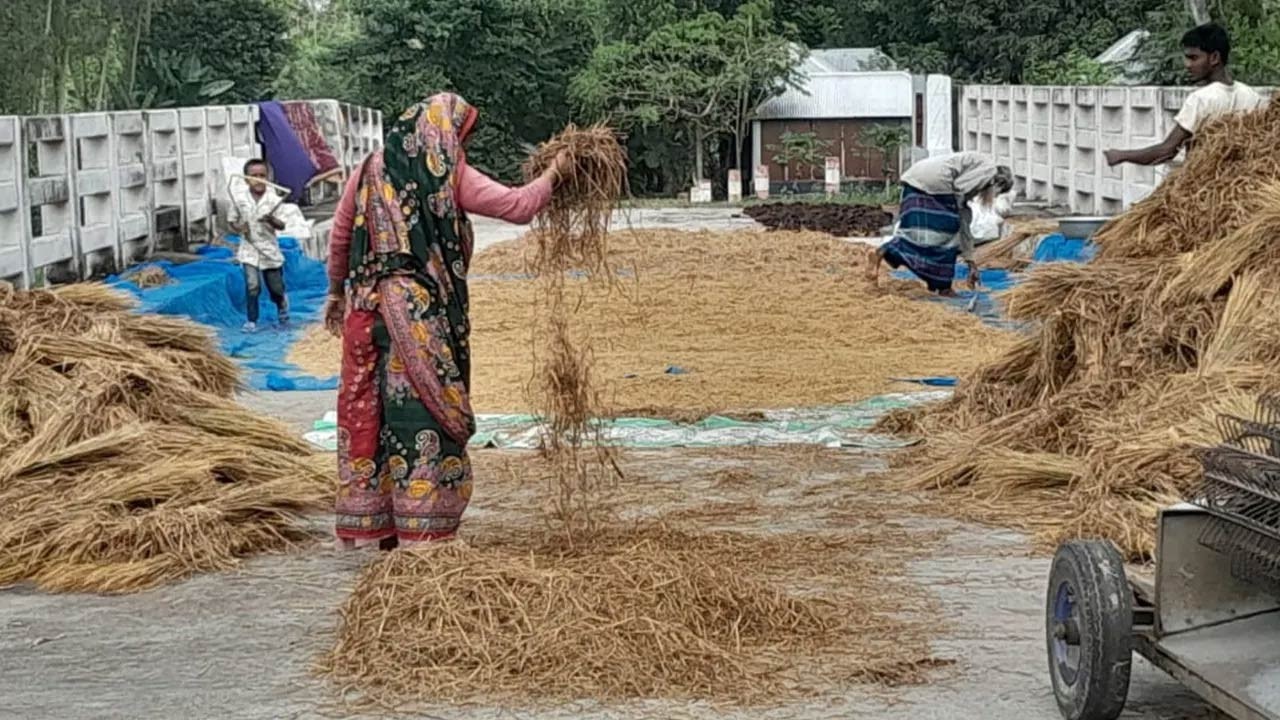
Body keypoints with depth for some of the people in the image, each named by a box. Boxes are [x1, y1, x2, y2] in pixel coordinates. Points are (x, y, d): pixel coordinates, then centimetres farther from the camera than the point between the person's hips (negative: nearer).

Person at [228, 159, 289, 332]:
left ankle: (282, 304, 45)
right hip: (249, 251, 0)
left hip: (270, 250, 0)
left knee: (276, 288, 11)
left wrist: (272, 220, -29)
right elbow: (231, 220, 8)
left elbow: (282, 226, -8)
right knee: (252, 286, -15)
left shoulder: (273, 200, -7)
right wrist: (239, 228, -13)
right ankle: (251, 321, -1)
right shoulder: (239, 199, -3)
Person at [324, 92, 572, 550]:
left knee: (367, 411, 10)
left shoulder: (371, 170, 9)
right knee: (425, 411, 1)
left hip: (368, 306, 5)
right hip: (423, 312, -5)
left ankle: (371, 525, 18)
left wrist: (337, 291, 26)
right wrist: (553, 174, 12)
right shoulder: (451, 175, -3)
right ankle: (424, 531, 1)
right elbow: (518, 207, -5)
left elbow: (339, 236, 13)